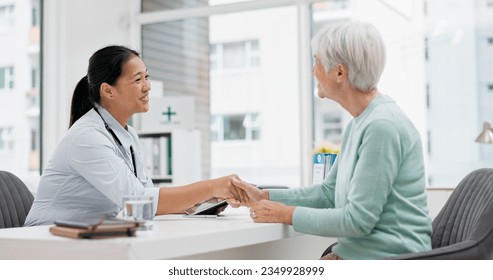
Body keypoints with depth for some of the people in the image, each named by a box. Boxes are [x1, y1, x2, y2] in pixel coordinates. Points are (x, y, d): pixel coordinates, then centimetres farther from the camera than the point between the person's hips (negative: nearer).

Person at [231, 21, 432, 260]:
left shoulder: (382, 126, -19)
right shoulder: (359, 124, 12)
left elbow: (358, 220, -20)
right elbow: (329, 192, 19)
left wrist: (288, 214, -10)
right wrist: (264, 196, 15)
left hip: (387, 257, -8)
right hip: (356, 250, 9)